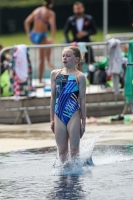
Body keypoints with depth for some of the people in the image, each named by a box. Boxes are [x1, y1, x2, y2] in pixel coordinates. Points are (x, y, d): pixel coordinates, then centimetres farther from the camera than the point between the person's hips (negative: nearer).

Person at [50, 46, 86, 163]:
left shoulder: (79, 76, -1)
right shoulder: (55, 74, 10)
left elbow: (82, 100, -1)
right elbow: (53, 97, 14)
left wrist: (83, 122, -2)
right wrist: (52, 119, 13)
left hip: (73, 115, -4)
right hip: (59, 115, 4)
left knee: (74, 150, -2)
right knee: (62, 150, 6)